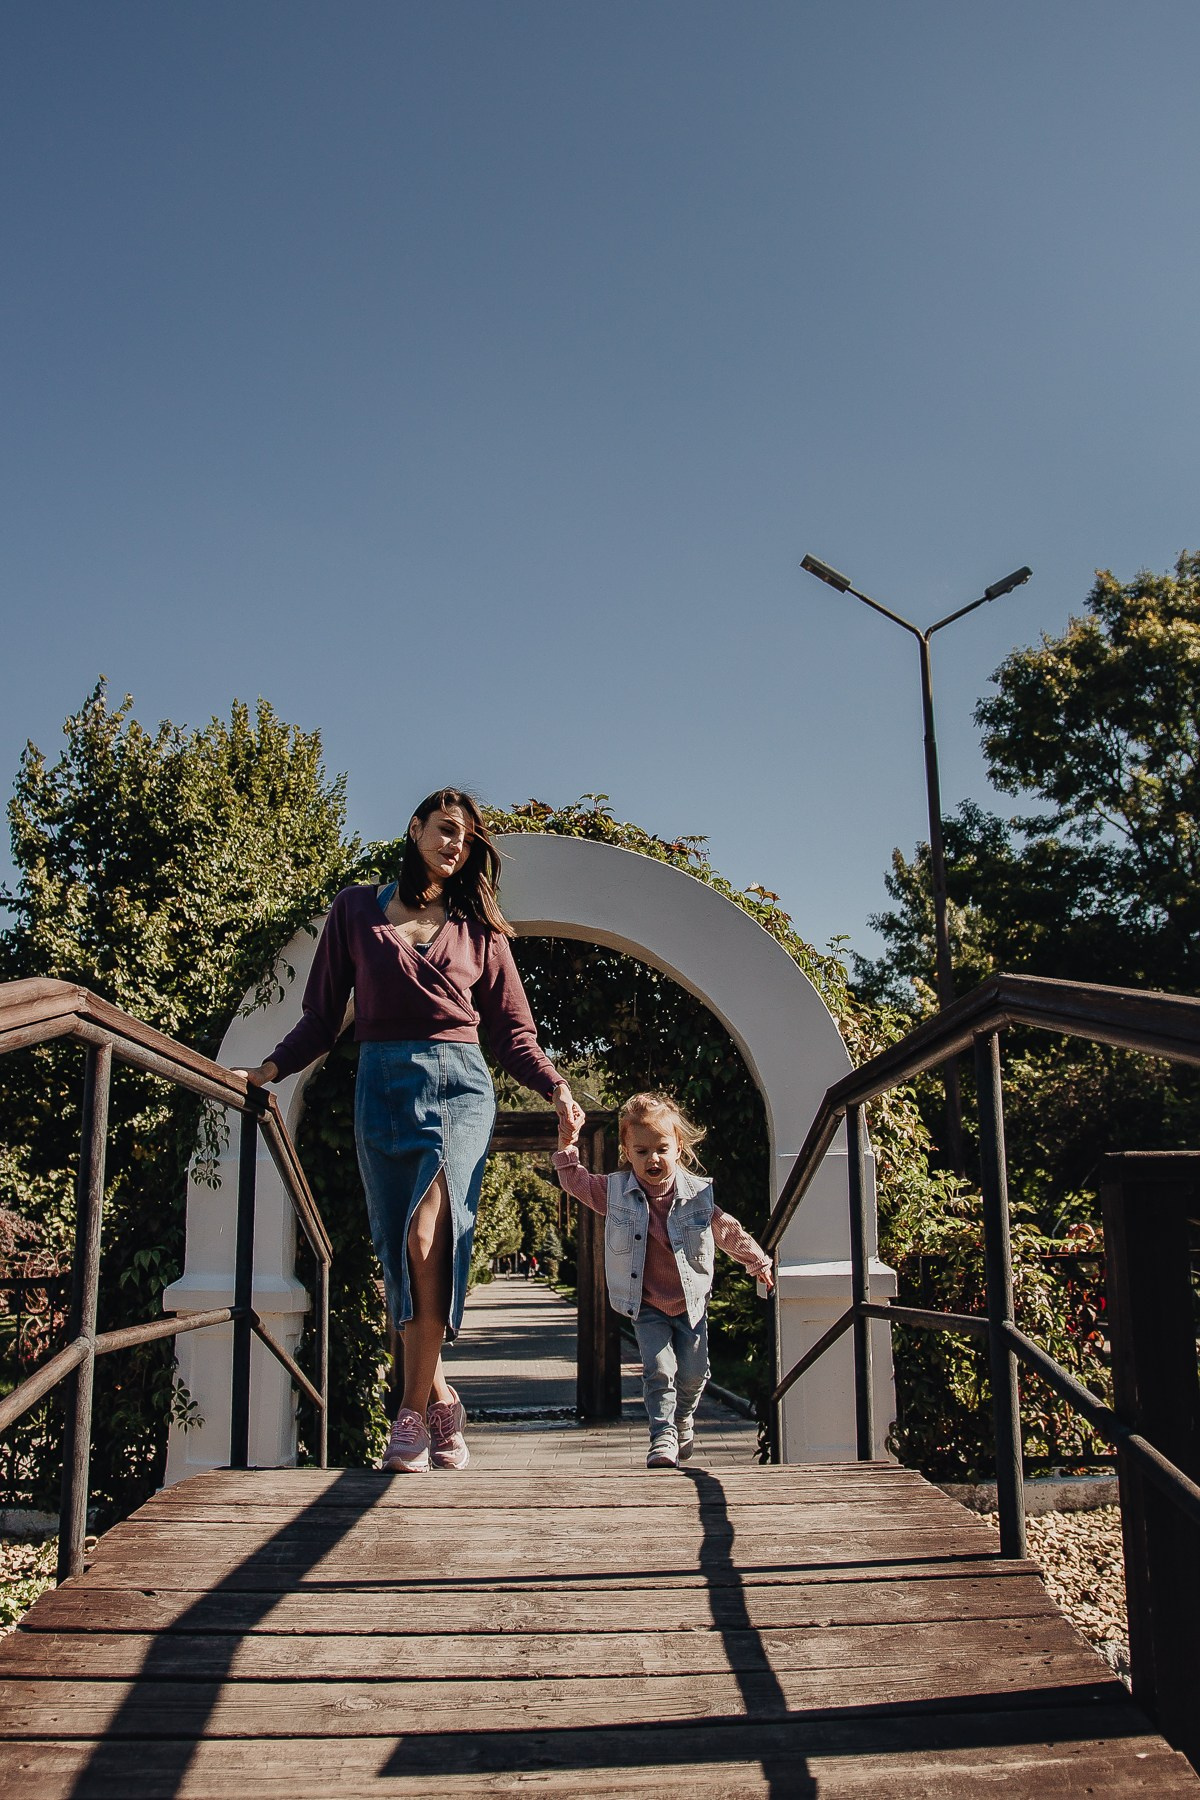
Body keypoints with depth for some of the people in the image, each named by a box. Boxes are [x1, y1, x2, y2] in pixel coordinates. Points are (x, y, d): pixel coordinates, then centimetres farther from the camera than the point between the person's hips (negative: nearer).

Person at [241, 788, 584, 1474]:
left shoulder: (479, 929, 14)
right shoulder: (357, 910, 13)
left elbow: (513, 1031, 14)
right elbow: (324, 1014, 11)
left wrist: (558, 1089, -1)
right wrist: (270, 1068, -3)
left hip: (460, 1084, -1)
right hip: (383, 1086, 1)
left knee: (428, 1231, -22)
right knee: (401, 1253, -2)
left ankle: (415, 1410, -14)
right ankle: (441, 1404, 11)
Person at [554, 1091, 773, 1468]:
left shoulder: (697, 1194, -9)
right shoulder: (616, 1191, -8)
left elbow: (728, 1231, 4)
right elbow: (574, 1180, 4)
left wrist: (759, 1262, 12)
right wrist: (567, 1141, -10)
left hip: (691, 1302, 1)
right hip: (646, 1305, -1)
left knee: (693, 1372, 7)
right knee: (659, 1369, -12)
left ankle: (683, 1419, 36)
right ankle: (663, 1436, -1)